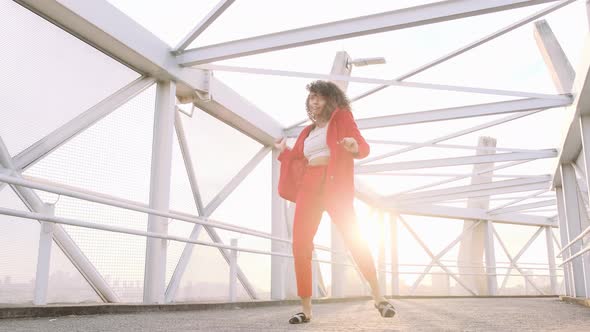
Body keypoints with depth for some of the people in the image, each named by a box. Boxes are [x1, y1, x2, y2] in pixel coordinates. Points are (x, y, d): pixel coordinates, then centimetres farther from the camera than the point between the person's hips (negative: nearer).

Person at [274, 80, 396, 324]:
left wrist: (355, 146, -23)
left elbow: (363, 146, -2)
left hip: (335, 186, -4)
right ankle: (306, 309, 0)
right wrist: (284, 150, 30)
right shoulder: (307, 132, 23)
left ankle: (378, 297, -7)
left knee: (353, 238, -17)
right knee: (300, 245, -6)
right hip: (309, 188, 5)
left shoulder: (341, 117, 9)